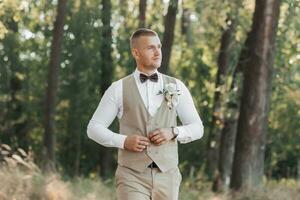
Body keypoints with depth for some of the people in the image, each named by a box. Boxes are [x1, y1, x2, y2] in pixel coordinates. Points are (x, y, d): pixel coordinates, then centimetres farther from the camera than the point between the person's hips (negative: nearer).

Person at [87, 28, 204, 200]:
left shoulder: (176, 87, 7)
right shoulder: (119, 89, 2)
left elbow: (197, 128, 10)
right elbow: (94, 128, 4)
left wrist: (173, 132, -11)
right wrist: (124, 141, -13)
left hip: (167, 175, 3)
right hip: (133, 176, -3)